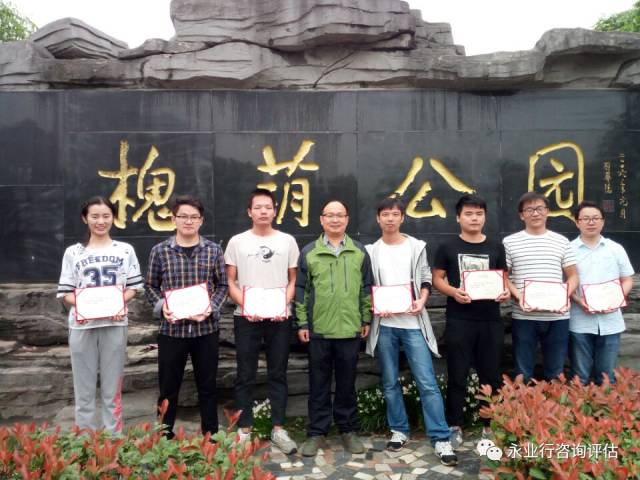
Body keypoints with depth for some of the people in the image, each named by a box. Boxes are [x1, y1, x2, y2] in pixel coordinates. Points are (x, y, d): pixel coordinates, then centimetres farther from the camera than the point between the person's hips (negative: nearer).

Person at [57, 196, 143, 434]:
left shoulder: (125, 250, 6)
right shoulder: (73, 252, 6)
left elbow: (133, 287, 5)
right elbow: (65, 292, 3)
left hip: (115, 324, 0)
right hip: (82, 325, 0)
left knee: (112, 386, 7)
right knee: (84, 387, 7)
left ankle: (114, 438, 19)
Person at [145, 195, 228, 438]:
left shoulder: (213, 250, 1)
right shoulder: (160, 251, 0)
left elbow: (222, 285, 6)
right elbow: (151, 286, 7)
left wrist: (211, 308, -10)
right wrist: (161, 306, -11)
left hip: (206, 329, 1)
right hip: (171, 329, 0)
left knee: (207, 386, 13)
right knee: (168, 388, 11)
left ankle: (211, 437, 29)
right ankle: (164, 436, 29)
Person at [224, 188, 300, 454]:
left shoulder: (287, 241, 6)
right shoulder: (237, 242, 3)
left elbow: (293, 281, 7)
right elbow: (230, 282, 3)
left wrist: (284, 305, -10)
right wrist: (246, 306, -13)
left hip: (279, 317, 1)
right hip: (246, 317, -1)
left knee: (278, 374, 8)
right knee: (246, 376, 6)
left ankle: (278, 429, 19)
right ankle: (244, 430, 17)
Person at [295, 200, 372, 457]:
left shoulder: (359, 251, 6)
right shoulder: (308, 252, 2)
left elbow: (367, 288, 8)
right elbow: (301, 290, 2)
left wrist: (366, 320, 5)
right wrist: (302, 323, -2)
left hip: (350, 329, 1)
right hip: (318, 329, -1)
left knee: (347, 382, 12)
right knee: (319, 383, 9)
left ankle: (349, 430, 26)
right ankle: (316, 432, 21)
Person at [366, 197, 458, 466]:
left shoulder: (417, 246, 7)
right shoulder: (371, 251, 7)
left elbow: (426, 280, 7)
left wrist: (422, 301, -12)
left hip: (412, 322, -1)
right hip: (384, 324, 1)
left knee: (427, 382, -5)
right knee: (390, 382, 9)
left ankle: (441, 439, 1)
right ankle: (399, 431, 23)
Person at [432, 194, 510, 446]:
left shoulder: (496, 246, 9)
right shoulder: (448, 247, 2)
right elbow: (437, 278, 3)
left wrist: (505, 291, -9)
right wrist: (454, 292, -16)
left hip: (490, 320, 2)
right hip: (459, 320, -2)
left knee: (490, 375, 11)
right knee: (458, 376, 5)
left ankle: (490, 425, 26)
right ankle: (455, 426, 18)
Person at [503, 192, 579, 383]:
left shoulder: (561, 241, 8)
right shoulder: (509, 242, 2)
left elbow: (573, 276, 9)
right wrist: (519, 296, -15)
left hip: (557, 317, 2)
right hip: (524, 317, -2)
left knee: (555, 372, 14)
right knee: (523, 373, 8)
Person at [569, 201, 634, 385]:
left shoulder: (616, 249, 7)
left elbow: (627, 280, 10)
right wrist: (578, 301, -16)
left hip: (610, 321, 2)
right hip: (579, 322, -2)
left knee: (607, 376, 11)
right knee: (579, 376, 7)